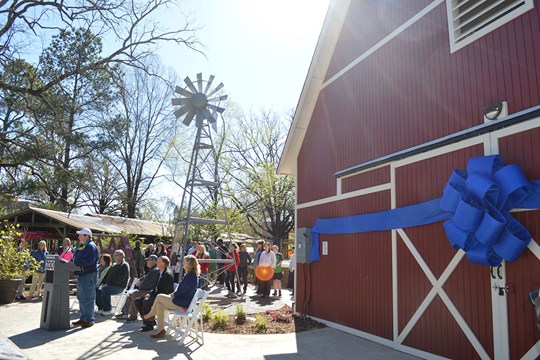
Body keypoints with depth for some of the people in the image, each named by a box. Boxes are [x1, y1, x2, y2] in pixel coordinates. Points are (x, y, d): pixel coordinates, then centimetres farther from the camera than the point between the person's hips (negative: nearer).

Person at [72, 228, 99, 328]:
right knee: (81, 297, 17)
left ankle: (89, 320, 2)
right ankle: (83, 318, 27)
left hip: (89, 275, -11)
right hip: (81, 274, 11)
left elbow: (88, 261, -24)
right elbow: (76, 259, 23)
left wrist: (76, 263, -18)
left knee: (88, 298, -5)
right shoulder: (80, 246, 17)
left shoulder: (91, 246, -14)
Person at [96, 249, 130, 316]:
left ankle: (108, 310, -24)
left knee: (105, 289, -32)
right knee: (97, 290, -9)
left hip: (119, 287, -9)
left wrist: (108, 284, -19)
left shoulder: (124, 265, -9)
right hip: (109, 285, 9)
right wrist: (103, 283, 4)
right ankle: (101, 308, -2)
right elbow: (107, 275, 22)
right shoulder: (114, 265, 21)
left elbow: (120, 279, -18)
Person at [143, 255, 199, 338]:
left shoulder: (191, 276, -19)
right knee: (159, 305, 1)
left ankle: (151, 314, 20)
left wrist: (172, 295, -3)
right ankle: (161, 330, 3)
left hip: (183, 304, -9)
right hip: (181, 301, 9)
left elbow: (181, 291, -19)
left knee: (159, 297, -3)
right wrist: (172, 294, 6)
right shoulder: (189, 275, 13)